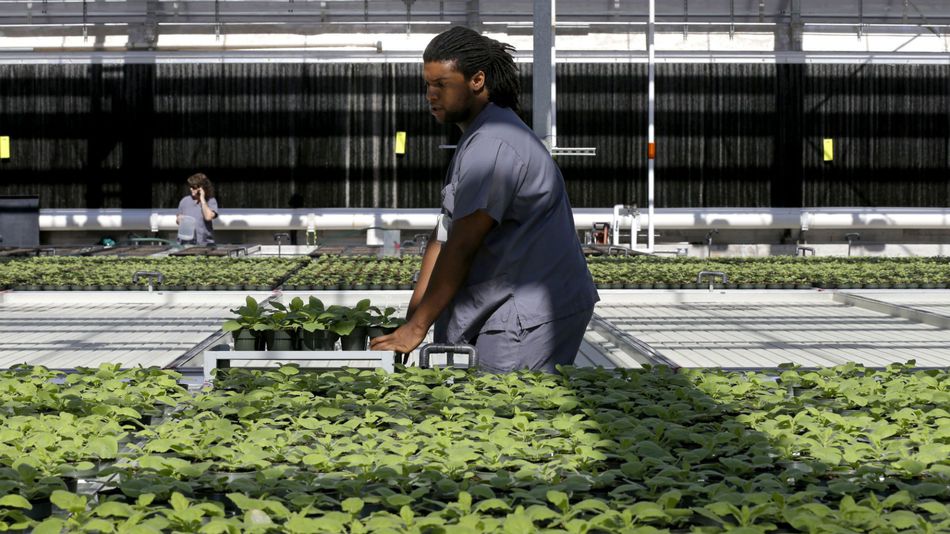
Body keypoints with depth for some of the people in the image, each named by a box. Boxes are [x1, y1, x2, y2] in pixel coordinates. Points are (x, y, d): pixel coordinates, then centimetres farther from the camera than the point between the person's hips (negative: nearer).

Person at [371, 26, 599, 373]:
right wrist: (411, 317, 10)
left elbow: (462, 247, -19)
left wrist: (417, 328, -14)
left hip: (534, 316, -10)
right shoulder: (479, 139, 19)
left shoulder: (493, 144, -16)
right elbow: (445, 236, 16)